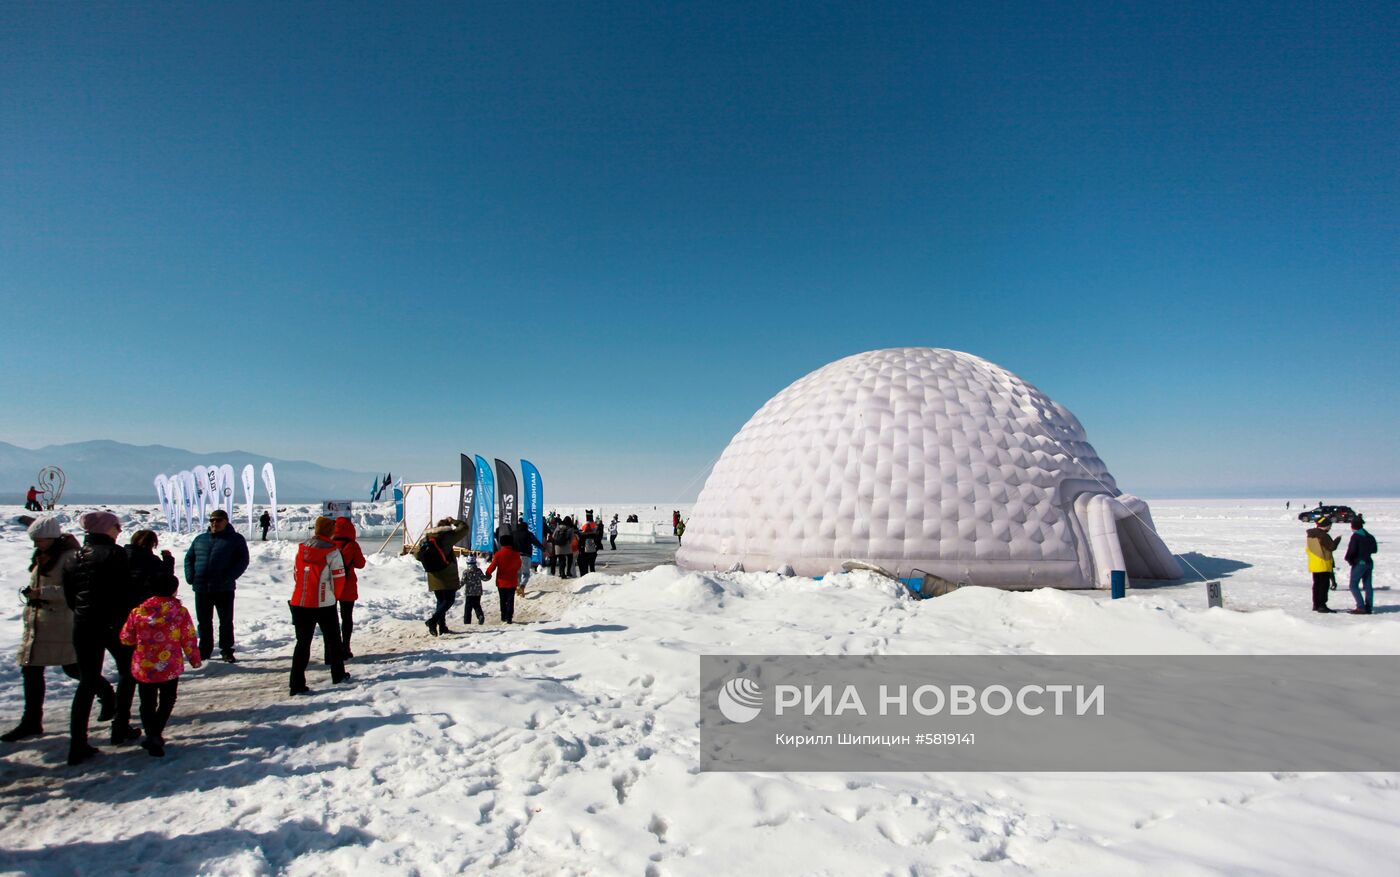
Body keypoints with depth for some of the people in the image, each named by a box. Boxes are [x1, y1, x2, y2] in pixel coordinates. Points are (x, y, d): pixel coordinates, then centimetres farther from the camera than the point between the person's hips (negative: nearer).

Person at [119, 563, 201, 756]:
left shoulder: (138, 611, -6)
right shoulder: (180, 611, -11)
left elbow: (126, 638, 4)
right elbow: (189, 639, -6)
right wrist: (195, 659, 8)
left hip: (143, 669, 1)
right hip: (171, 668, -1)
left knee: (147, 703, 16)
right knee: (167, 701, 18)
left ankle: (151, 734, 2)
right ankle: (156, 734, 4)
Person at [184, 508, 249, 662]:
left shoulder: (236, 539, 1)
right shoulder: (200, 539, 14)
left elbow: (242, 561, -6)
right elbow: (189, 558, 17)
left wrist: (229, 577, -17)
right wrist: (190, 576, 0)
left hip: (224, 589, -4)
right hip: (201, 588, 4)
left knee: (226, 621, 5)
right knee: (203, 622, 12)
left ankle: (226, 651, 15)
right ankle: (204, 650, 24)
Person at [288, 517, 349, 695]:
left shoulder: (301, 549, 4)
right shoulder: (331, 551, -12)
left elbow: (296, 574, 10)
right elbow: (339, 578, -10)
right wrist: (333, 595, 9)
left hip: (300, 602, 4)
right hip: (324, 604, -4)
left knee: (303, 642, 8)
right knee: (333, 639, 14)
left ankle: (296, 684, 3)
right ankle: (338, 675, 25)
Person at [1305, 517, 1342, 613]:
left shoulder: (1310, 535, 10)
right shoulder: (1323, 536, -17)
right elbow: (1332, 547, -13)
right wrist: (1337, 540, 2)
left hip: (1313, 564, 8)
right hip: (1323, 565, -8)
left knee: (1316, 584, 14)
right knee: (1324, 585, -4)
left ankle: (1316, 604, 19)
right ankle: (1322, 605, -6)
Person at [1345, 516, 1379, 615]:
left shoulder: (1355, 536, -15)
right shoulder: (1369, 536, 8)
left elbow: (1352, 550, -19)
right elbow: (1374, 549, 18)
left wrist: (1349, 559, -3)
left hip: (1359, 563, -8)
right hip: (1369, 563, 8)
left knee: (1354, 585, -5)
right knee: (1367, 585, 10)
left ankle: (1361, 607, -13)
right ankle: (1368, 607, 11)